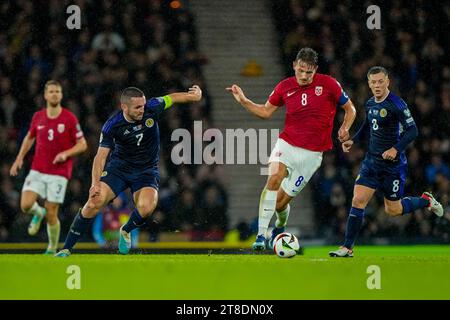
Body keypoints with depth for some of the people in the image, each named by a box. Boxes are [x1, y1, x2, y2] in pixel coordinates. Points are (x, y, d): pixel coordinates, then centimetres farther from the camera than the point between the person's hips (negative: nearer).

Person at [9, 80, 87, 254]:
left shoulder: (70, 119, -6)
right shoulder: (38, 117, 5)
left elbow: (82, 145, -2)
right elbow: (29, 137, 23)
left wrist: (65, 154, -18)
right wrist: (19, 159, 14)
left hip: (59, 173, -3)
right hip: (37, 171, 3)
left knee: (51, 214, -6)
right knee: (26, 205, -15)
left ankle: (52, 249, 17)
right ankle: (38, 213, 22)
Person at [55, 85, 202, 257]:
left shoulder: (151, 108, -15)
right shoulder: (112, 125, -19)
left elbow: (173, 98, 5)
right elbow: (101, 155, -17)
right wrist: (95, 182, -29)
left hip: (147, 170, 1)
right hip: (119, 167, -1)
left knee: (146, 207, -27)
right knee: (95, 202, -18)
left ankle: (126, 231, 8)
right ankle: (66, 249, -6)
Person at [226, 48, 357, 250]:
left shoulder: (328, 84, -5)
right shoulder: (285, 87, 2)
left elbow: (350, 109, 6)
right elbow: (266, 111, 13)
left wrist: (344, 128, -12)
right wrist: (243, 101, -1)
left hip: (311, 153, -2)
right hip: (286, 144, 2)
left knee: (281, 201, -1)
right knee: (274, 178, -28)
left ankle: (279, 228, 35)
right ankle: (261, 235, -27)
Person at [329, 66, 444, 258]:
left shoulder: (396, 104, -16)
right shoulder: (370, 104, 6)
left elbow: (412, 131, -18)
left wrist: (396, 149, -30)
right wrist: (353, 141, 10)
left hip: (393, 164, -6)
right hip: (371, 161, 6)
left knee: (393, 210, 6)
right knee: (357, 201, -6)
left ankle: (426, 201, 32)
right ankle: (347, 248, -1)